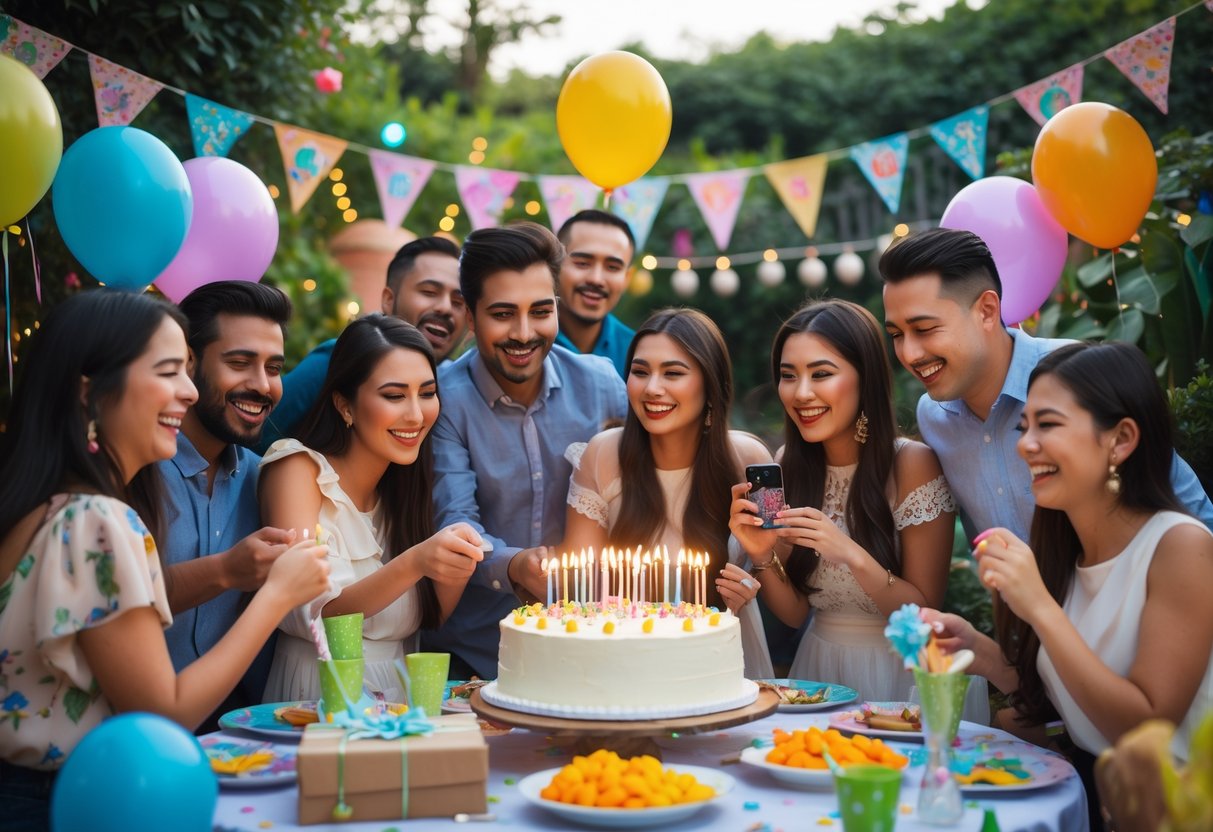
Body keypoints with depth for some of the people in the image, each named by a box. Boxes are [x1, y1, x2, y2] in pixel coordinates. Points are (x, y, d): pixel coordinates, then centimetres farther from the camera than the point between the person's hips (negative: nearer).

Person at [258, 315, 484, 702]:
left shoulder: (407, 482, 11)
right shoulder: (298, 467, -7)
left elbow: (431, 620, 10)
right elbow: (310, 615, -18)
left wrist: (456, 567, -11)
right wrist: (413, 564, -32)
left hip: (400, 706, 6)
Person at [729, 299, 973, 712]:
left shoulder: (913, 464, -13)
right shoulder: (787, 465, 0)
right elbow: (794, 613, 5)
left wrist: (852, 555, -24)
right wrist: (762, 556, -13)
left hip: (904, 679, -3)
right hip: (819, 671, 4)